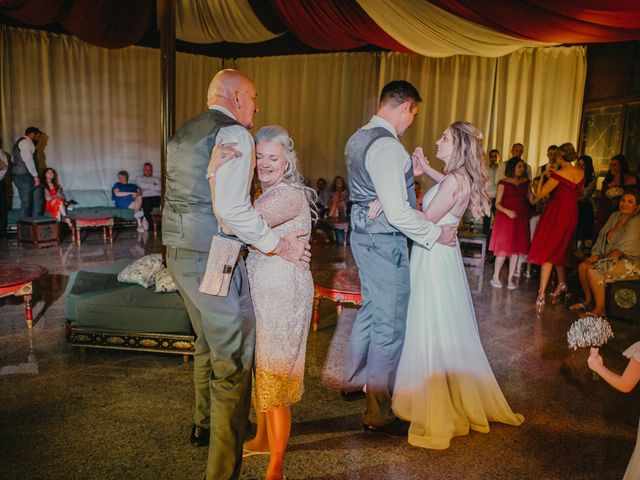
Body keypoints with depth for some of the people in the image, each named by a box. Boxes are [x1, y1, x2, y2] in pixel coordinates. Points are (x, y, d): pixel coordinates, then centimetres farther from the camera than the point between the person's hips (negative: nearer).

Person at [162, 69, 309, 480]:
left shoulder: (183, 134, 16)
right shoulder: (234, 134, -12)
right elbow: (232, 209, -23)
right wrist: (279, 245, -14)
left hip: (179, 253, 10)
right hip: (213, 260, -10)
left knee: (208, 343, 26)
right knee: (233, 361, -1)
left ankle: (205, 425, 46)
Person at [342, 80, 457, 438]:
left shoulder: (358, 139, 10)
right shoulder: (387, 146, -21)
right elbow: (398, 213, -25)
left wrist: (409, 170, 14)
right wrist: (437, 233, -14)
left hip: (364, 234, 10)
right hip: (386, 242, -10)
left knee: (371, 310, 24)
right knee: (390, 326, 0)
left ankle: (354, 381, 41)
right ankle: (379, 415, 12)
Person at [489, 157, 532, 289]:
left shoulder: (525, 182, 13)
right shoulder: (504, 182, 1)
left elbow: (532, 200, 5)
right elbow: (497, 203, -3)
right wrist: (507, 212, -19)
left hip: (521, 219, 4)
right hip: (505, 218, -4)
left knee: (516, 249, 2)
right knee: (503, 248, -7)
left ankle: (510, 278, 9)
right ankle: (495, 277, 4)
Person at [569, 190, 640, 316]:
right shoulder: (615, 216, 11)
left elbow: (623, 248, -18)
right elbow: (603, 238, 10)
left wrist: (602, 260, -20)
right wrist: (596, 255, -3)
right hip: (611, 256, 8)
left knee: (593, 270, -28)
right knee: (582, 266, -12)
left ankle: (599, 309, -20)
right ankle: (588, 300, 4)